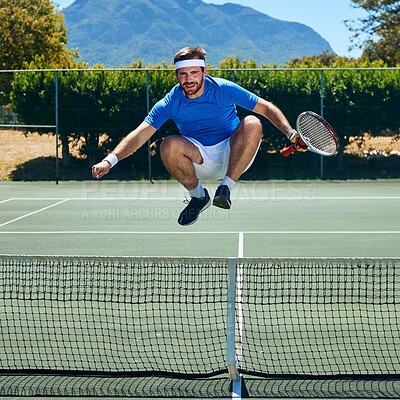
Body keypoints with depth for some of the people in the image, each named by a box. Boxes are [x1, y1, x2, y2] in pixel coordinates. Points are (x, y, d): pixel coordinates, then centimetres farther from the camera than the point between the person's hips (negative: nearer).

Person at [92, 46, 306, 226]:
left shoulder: (224, 89, -10)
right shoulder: (170, 103, -9)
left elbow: (267, 108, -4)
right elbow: (139, 135, -15)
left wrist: (290, 133, -18)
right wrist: (110, 160, -29)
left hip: (233, 156, -1)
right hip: (200, 161, 1)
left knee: (252, 124, -29)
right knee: (169, 146, -30)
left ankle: (226, 188, -21)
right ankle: (198, 196, -4)